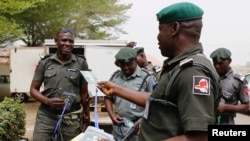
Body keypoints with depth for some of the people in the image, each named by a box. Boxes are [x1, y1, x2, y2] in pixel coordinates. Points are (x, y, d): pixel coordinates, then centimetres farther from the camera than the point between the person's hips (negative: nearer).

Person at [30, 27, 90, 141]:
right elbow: (33, 89, 7)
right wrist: (48, 101, -11)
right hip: (46, 116, 1)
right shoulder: (45, 62, 4)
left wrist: (87, 116, 8)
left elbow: (84, 92, 7)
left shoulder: (81, 62, 2)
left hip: (72, 118, 0)